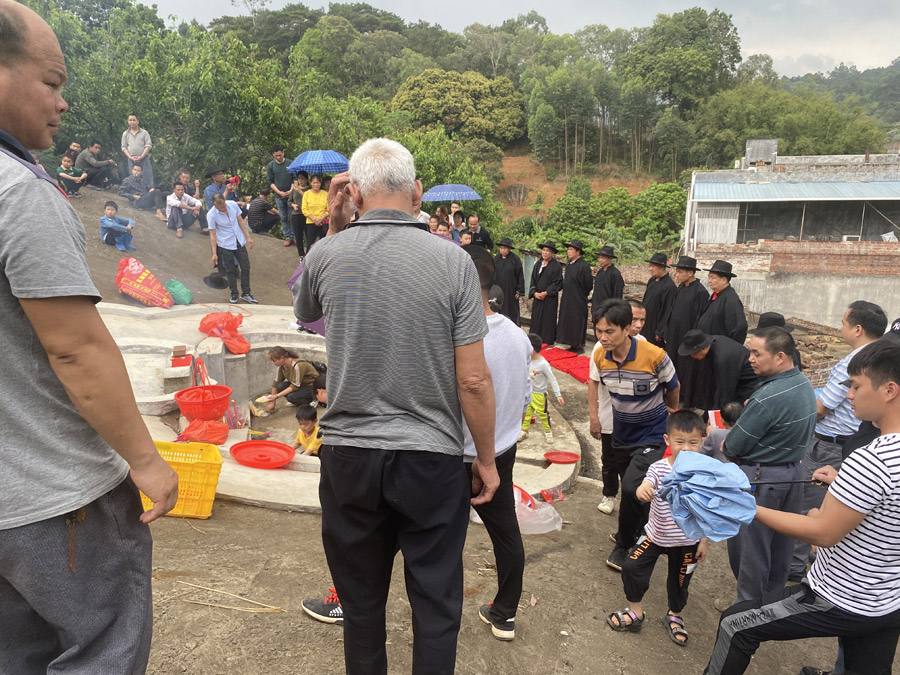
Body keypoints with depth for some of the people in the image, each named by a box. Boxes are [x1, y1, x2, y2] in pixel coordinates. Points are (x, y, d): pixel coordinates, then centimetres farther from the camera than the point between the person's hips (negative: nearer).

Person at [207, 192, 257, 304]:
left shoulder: (233, 205, -9)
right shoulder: (211, 215, -18)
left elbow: (241, 221, 2)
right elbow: (213, 235, -13)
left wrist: (248, 237, 1)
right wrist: (214, 253, -14)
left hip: (240, 242, 4)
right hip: (226, 245, -4)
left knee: (246, 267, 8)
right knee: (231, 271, 5)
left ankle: (246, 294, 21)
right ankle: (234, 296, 19)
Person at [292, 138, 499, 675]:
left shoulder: (327, 254, -6)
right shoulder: (452, 260, -10)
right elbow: (473, 380, -11)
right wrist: (487, 460, 3)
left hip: (349, 456, 2)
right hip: (432, 457, -2)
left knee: (362, 601, 22)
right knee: (436, 602, 16)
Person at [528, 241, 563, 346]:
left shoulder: (556, 266, -6)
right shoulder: (537, 264, 11)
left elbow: (558, 282, -9)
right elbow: (533, 280, 13)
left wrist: (546, 293, -14)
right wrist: (534, 292, -3)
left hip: (549, 298, -5)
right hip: (537, 297, 5)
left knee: (548, 321, -3)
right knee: (536, 320, 6)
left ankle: (547, 343, 4)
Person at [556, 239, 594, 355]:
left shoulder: (584, 266, -15)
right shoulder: (569, 265, 9)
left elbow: (588, 285, -11)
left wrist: (581, 295, 0)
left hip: (578, 302, -8)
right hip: (567, 301, 8)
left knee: (577, 323, -1)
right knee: (568, 323, 11)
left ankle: (579, 346, 9)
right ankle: (572, 345, 21)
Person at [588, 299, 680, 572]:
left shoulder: (654, 356, -28)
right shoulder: (600, 356, -14)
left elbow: (673, 387, -7)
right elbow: (594, 381, 10)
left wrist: (669, 412, 11)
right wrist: (594, 416, 10)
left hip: (651, 433, -5)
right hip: (622, 432, 5)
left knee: (632, 488, -19)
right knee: (630, 486, 19)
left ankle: (625, 544, 7)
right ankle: (637, 528, 50)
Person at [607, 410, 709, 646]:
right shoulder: (658, 468, -20)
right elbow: (644, 488, -38)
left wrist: (704, 541, 1)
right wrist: (643, 491, -63)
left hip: (687, 541, 0)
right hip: (656, 535, 0)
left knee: (679, 581, 18)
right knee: (632, 568, -4)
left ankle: (674, 616, 47)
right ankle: (635, 613, 21)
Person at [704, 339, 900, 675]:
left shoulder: (871, 460, -30)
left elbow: (823, 533, -25)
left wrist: (751, 509, -18)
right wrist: (843, 484, 9)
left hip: (844, 604, -8)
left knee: (735, 625, 7)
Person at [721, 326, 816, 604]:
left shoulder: (767, 397, -28)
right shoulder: (804, 383, 0)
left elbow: (733, 446, -22)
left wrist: (726, 446, 1)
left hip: (760, 479, -9)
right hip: (793, 473, 9)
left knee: (748, 546, 9)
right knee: (780, 545, 22)